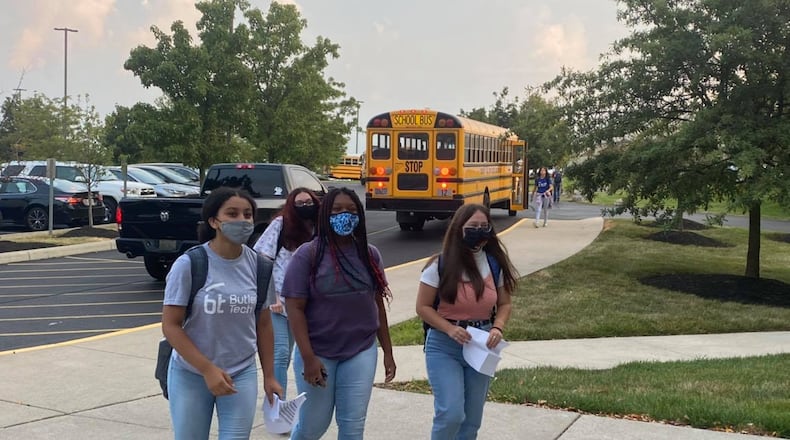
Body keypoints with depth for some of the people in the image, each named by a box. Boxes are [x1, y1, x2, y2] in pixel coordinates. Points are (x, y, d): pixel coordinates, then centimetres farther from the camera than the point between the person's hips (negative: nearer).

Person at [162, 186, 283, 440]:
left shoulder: (258, 265, -4)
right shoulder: (189, 264, -15)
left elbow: (263, 324, 5)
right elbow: (171, 326, -13)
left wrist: (269, 376, 6)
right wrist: (208, 369, -19)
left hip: (242, 374, 2)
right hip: (191, 375, -2)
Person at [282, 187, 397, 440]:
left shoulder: (370, 254, 3)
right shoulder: (308, 254, -10)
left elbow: (378, 305, 9)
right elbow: (295, 308, -11)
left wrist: (388, 352, 8)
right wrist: (308, 358, -16)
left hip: (361, 352, 3)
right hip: (318, 353, -3)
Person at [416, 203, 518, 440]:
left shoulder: (495, 264, -2)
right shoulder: (440, 264, -12)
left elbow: (505, 304, 8)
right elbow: (423, 307, -7)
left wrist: (497, 328, -12)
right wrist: (449, 329, -22)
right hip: (444, 346, -4)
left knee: (472, 419, 12)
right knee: (451, 413, -15)